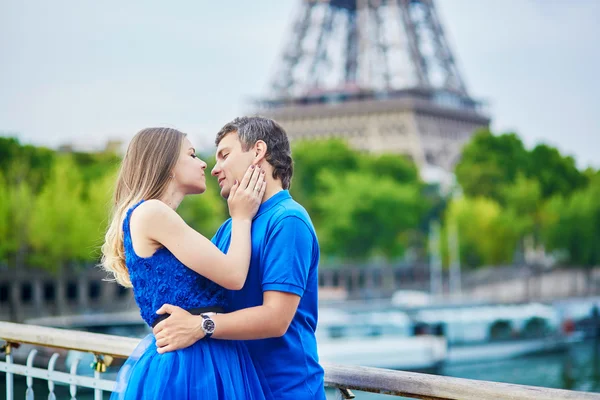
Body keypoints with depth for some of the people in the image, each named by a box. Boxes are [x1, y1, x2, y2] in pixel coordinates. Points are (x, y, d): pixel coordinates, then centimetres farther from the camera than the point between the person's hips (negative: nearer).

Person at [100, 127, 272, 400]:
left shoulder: (158, 217, 19)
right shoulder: (151, 212, -12)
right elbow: (232, 275, -14)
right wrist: (241, 217, 1)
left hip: (198, 360, 10)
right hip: (186, 363, -10)